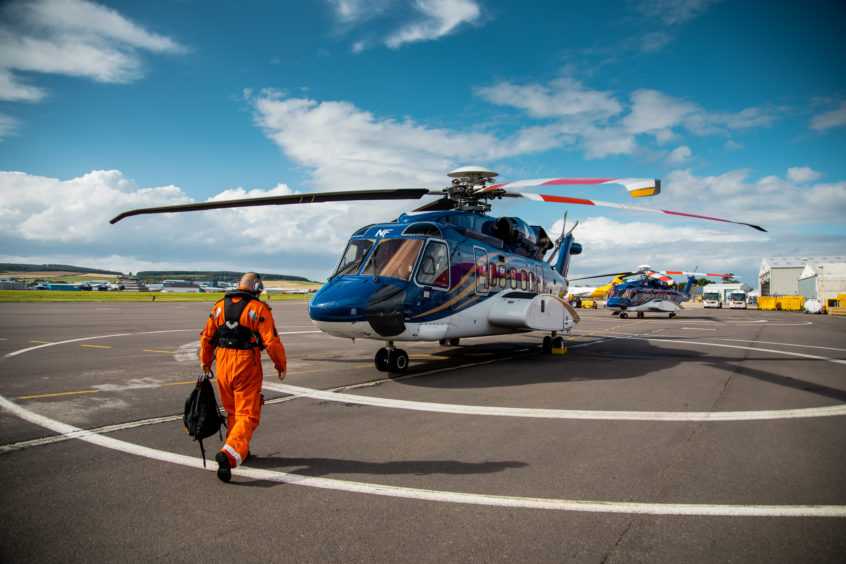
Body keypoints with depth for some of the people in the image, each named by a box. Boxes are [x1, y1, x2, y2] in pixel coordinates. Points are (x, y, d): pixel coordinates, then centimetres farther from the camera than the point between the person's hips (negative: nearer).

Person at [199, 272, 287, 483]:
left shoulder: (219, 306, 9)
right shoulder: (258, 308, -7)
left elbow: (206, 338, 13)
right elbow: (271, 341, -11)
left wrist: (205, 363, 27)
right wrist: (281, 366, 2)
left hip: (223, 364, 6)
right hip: (246, 366, -6)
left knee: (232, 412, 22)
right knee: (247, 415, -2)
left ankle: (240, 450, 34)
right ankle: (229, 453, -20)